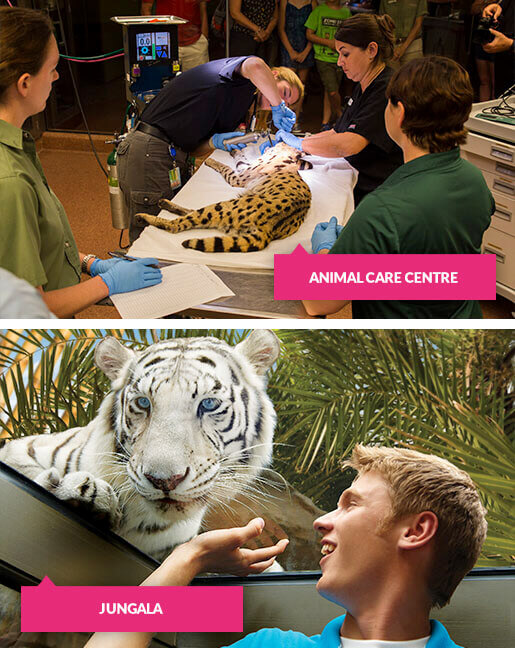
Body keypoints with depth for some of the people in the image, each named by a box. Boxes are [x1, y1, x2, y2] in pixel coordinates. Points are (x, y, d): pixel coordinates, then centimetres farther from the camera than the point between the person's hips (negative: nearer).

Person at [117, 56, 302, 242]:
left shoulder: (238, 109, 19)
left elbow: (193, 148, 10)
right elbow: (256, 67, -33)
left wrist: (215, 141, -11)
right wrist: (278, 108, -19)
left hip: (176, 157, 9)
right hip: (149, 154, -9)